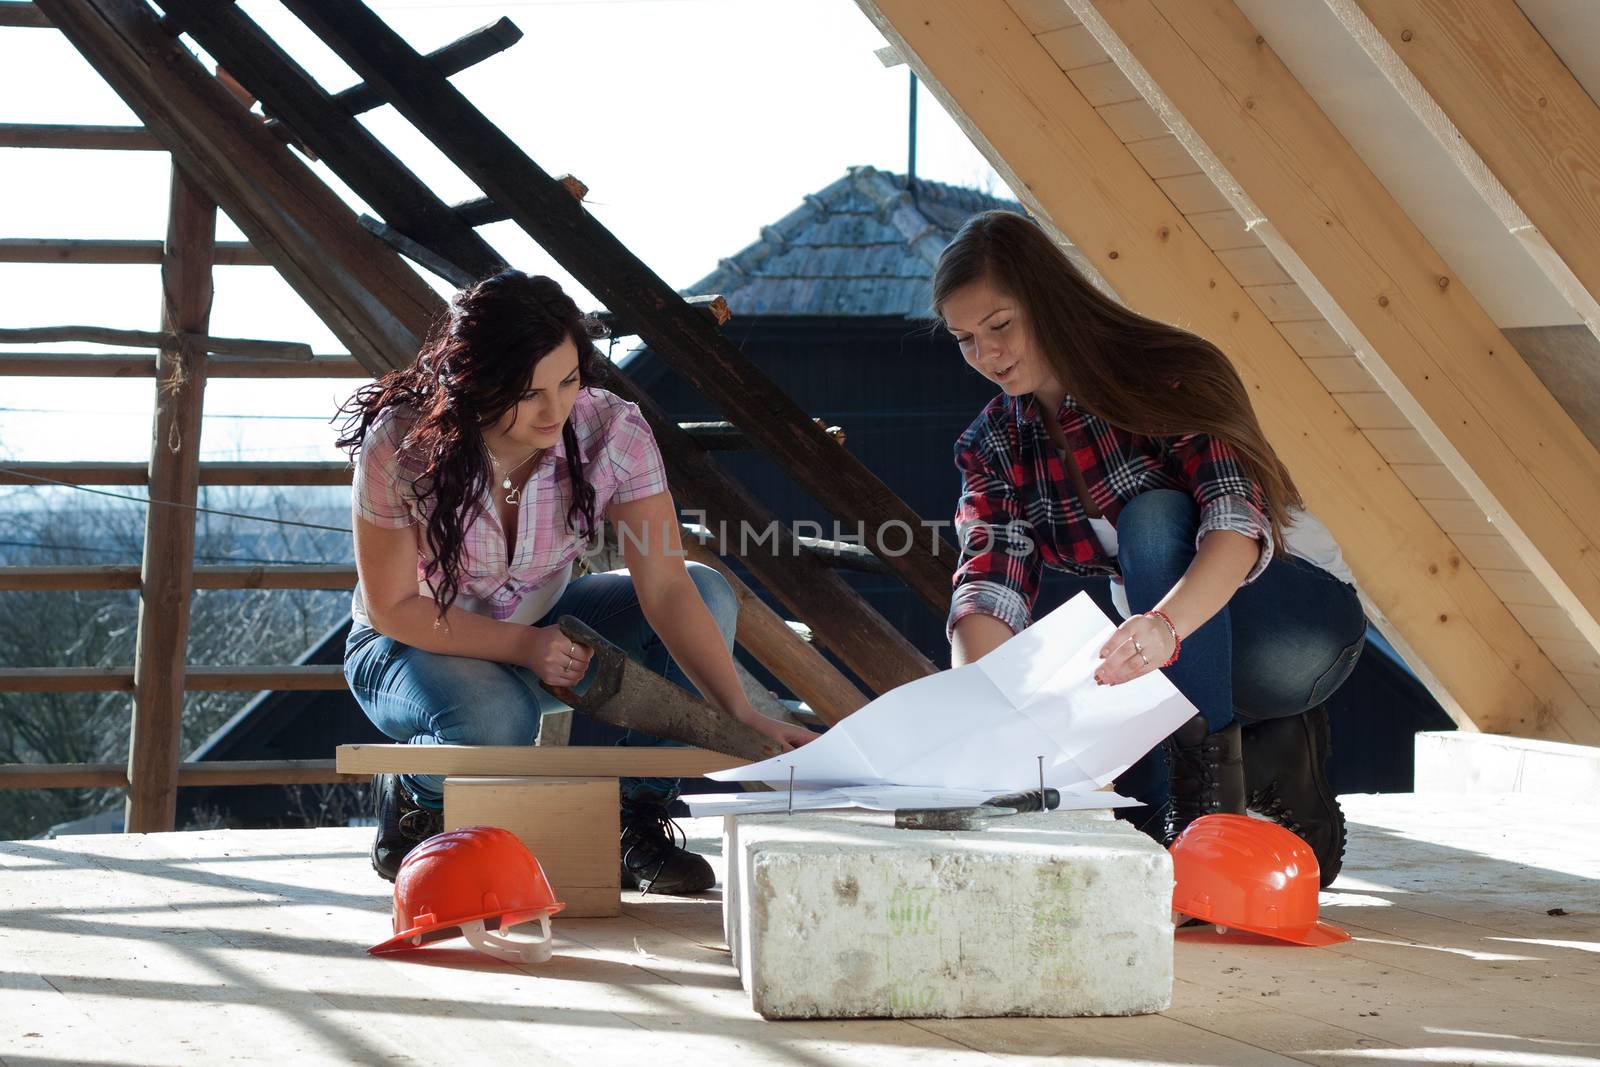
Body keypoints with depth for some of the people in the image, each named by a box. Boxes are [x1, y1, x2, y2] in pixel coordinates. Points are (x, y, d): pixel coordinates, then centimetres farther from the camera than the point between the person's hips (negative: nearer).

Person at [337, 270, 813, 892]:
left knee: (709, 591, -21)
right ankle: (410, 796, -2)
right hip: (411, 647, -3)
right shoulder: (402, 448, -28)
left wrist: (740, 713, -40)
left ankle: (637, 823, -12)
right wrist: (523, 645, -30)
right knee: (497, 722, -39)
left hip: (545, 630, 4)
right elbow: (391, 607, -19)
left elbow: (666, 590, -28)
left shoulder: (613, 433, -24)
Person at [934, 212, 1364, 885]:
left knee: (1152, 517, -33)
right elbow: (990, 589, -16)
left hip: (1293, 617, -6)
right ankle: (1264, 755, 3)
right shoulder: (992, 449, -3)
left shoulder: (1165, 376, -20)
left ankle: (1211, 791, -32)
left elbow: (1238, 522, -34)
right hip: (1173, 651, 6)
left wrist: (1166, 624, -54)